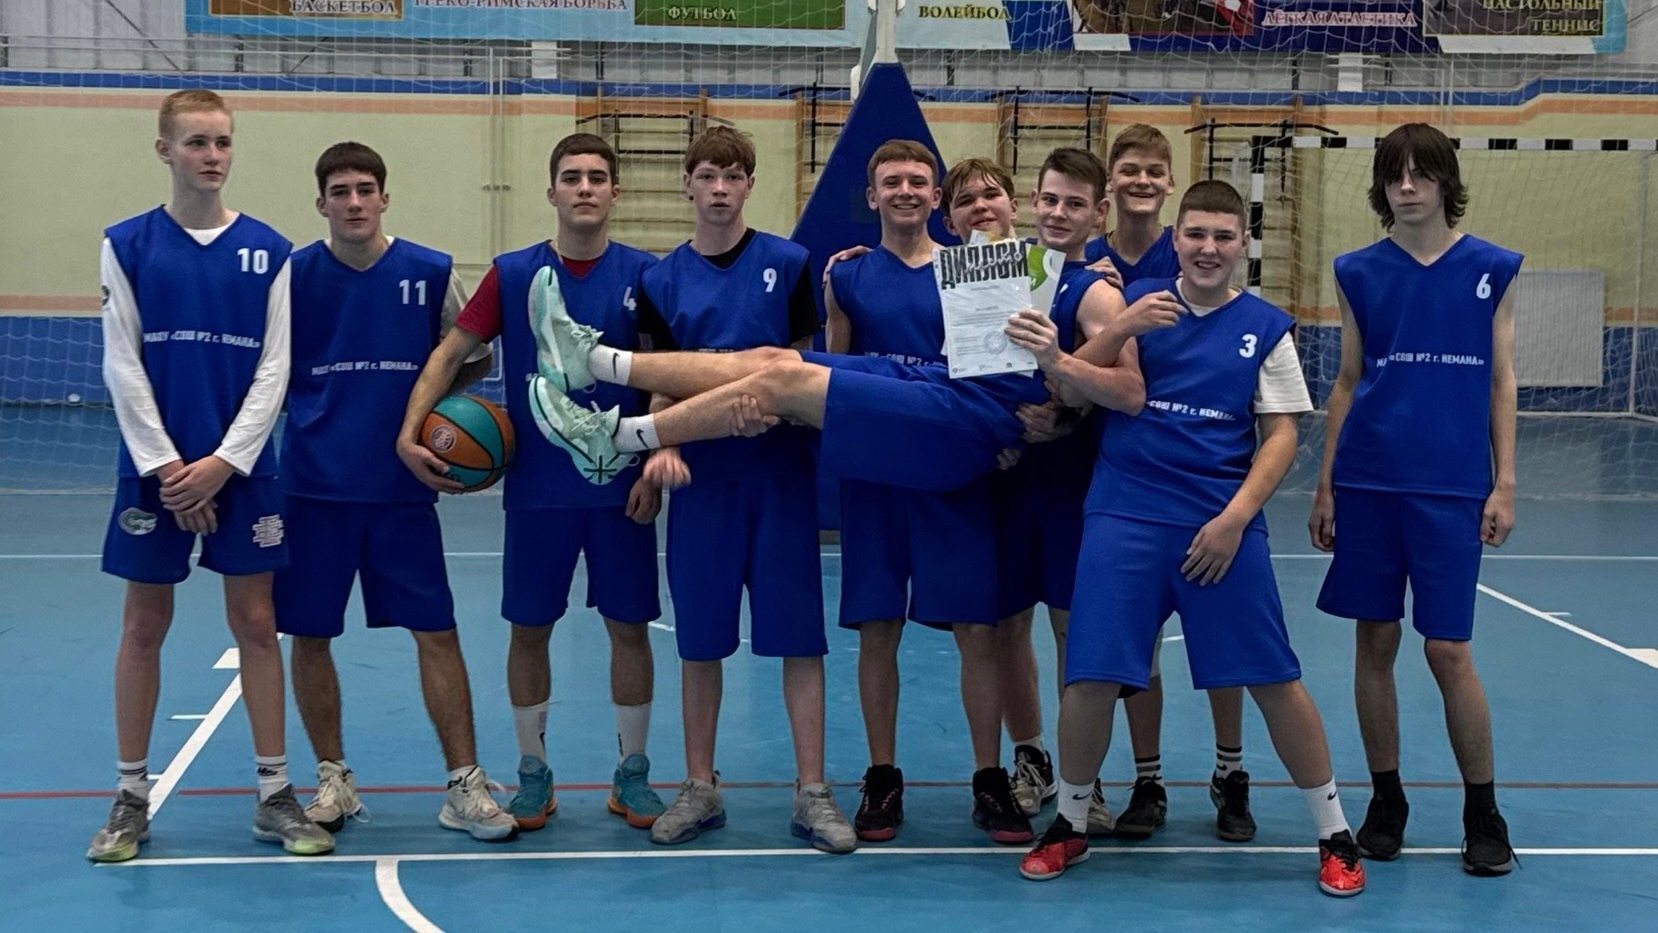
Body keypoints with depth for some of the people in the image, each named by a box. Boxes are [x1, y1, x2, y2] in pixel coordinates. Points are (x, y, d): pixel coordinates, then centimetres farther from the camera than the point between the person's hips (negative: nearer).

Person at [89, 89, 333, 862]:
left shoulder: (268, 250, 2)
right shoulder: (127, 245, 0)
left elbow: (273, 370, -1)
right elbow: (121, 366, -3)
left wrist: (223, 462, -10)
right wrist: (165, 464, -11)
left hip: (240, 470, 0)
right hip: (155, 469, 0)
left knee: (255, 625, 4)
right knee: (143, 628, 6)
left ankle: (275, 795, 13)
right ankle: (131, 798, 17)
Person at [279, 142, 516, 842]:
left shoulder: (430, 273, 0)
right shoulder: (293, 275, 0)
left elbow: (475, 360, 11)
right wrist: (313, 408, -6)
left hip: (403, 486, 0)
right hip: (314, 486, 0)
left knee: (436, 631, -1)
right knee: (308, 635, 5)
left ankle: (465, 786, 8)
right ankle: (334, 780, 22)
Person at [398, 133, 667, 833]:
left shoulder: (642, 275, -1)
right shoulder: (512, 275, 0)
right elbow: (451, 355, 2)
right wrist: (410, 432, -10)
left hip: (621, 486, 0)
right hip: (537, 485, 0)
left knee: (629, 626, 5)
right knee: (529, 627, 6)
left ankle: (632, 772, 20)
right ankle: (533, 772, 20)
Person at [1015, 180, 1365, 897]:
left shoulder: (1266, 328, 5)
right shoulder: (1137, 301, 5)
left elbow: (1281, 435, 2)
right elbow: (1076, 395, -1)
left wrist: (1234, 519, -10)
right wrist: (1052, 360, -24)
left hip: (1222, 522, 0)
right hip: (1125, 515, 0)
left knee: (1273, 678, 1)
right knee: (1091, 675, -3)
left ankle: (1335, 836, 17)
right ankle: (1069, 825, 19)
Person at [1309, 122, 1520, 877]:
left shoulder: (1492, 270, 3)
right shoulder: (1359, 272, 6)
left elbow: (1502, 382, 5)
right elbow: (1346, 382, 10)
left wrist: (1504, 485, -1)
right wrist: (1325, 486, 7)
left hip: (1452, 485, -2)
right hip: (1368, 481, 2)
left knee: (1448, 650, -3)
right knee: (1375, 642, 5)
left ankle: (1483, 815, 12)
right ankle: (1385, 804, 19)